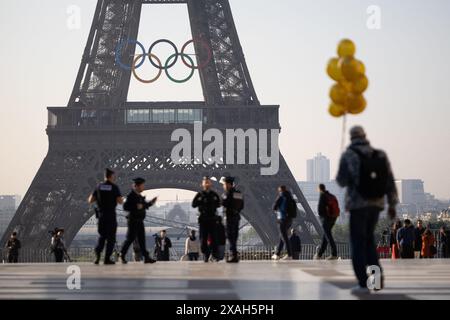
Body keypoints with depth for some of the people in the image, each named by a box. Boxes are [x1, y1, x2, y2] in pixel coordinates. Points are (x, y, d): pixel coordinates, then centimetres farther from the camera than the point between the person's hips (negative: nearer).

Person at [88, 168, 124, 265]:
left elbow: (90, 200, 4)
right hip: (111, 215, -4)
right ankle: (107, 258, 1)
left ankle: (98, 252, -6)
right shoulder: (114, 187, -6)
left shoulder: (99, 187, 6)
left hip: (101, 214, 4)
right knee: (110, 237, 6)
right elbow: (120, 201, -13)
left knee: (102, 236, 18)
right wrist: (121, 198, 10)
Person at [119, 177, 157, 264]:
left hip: (139, 221, 9)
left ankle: (146, 257, 3)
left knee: (142, 239, 5)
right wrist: (136, 207, -26)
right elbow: (125, 207, -22)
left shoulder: (139, 196, 13)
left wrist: (150, 203, 8)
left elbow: (143, 206, 23)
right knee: (130, 238, -4)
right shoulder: (131, 196, -14)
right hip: (133, 221, -9)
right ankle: (122, 256, 10)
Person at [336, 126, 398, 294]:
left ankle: (363, 283, -2)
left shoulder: (348, 155, -7)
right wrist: (392, 204, 8)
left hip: (358, 204, -4)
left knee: (358, 243, 2)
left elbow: (341, 181, -3)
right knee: (369, 238, 20)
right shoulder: (380, 155, 4)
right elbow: (390, 181, 3)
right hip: (377, 203, 4)